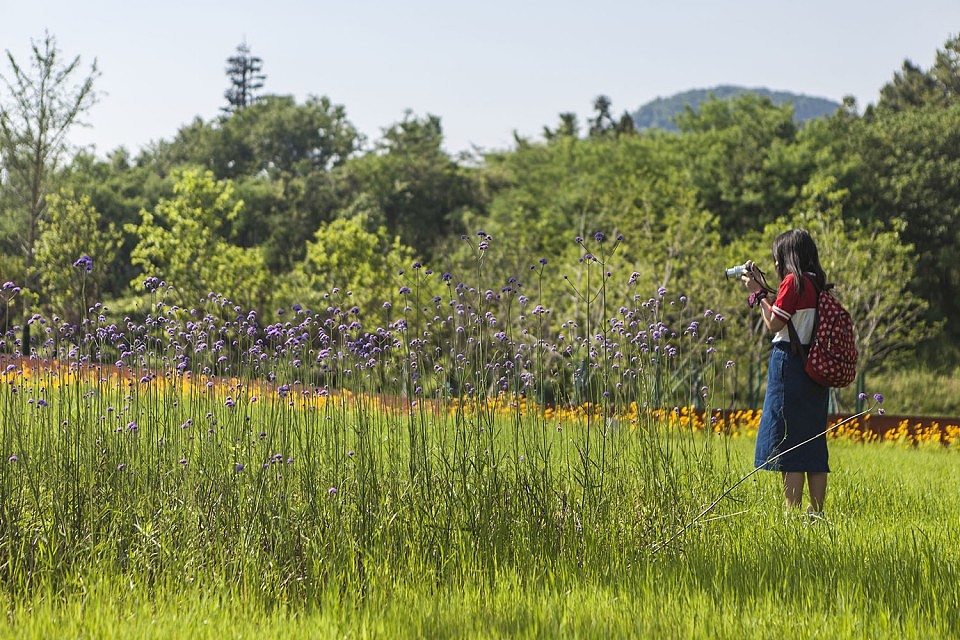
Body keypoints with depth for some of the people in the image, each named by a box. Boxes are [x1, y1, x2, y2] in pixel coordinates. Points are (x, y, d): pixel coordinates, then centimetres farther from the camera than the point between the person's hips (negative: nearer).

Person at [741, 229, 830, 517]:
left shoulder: (793, 281, -11)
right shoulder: (816, 283, 13)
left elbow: (774, 324, -11)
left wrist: (757, 293, 0)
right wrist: (763, 287, 21)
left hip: (789, 362, -8)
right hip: (814, 367, 8)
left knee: (788, 439, -7)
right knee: (813, 440, 10)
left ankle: (792, 513, -10)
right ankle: (816, 512, 11)